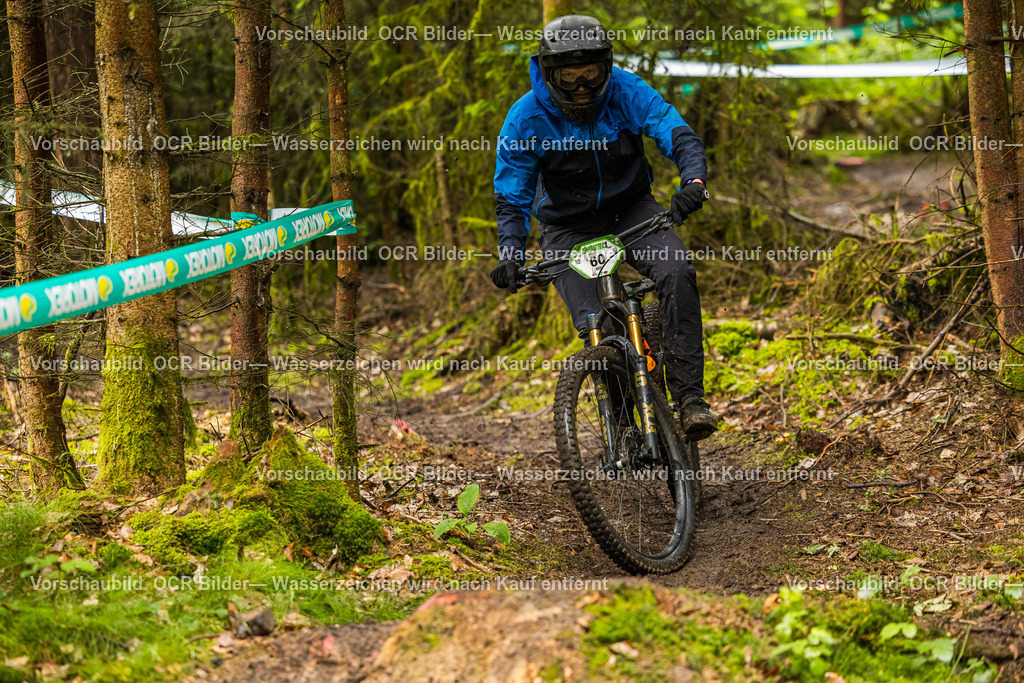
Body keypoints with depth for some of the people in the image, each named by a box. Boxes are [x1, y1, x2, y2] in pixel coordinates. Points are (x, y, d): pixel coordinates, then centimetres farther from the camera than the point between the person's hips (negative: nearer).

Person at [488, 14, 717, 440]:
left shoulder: (626, 92, -16)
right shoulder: (526, 118, -16)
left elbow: (677, 134, -25)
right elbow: (512, 199, -9)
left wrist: (693, 181, -46)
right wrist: (510, 255, -25)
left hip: (630, 209, 1)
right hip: (569, 228, -1)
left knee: (676, 273, -28)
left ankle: (689, 396, -25)